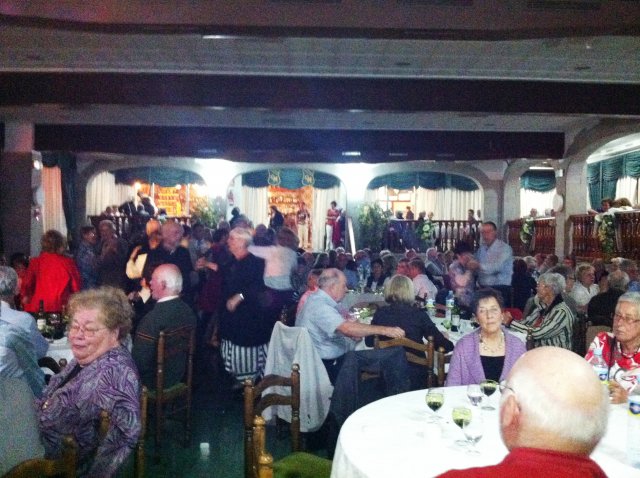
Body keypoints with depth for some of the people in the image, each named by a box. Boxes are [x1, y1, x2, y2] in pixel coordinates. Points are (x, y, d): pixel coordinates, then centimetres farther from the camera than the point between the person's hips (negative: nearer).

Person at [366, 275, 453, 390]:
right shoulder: (419, 315, -9)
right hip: (415, 378, -2)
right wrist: (446, 341, 16)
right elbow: (443, 345, -6)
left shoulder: (380, 313, -4)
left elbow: (369, 341, 8)